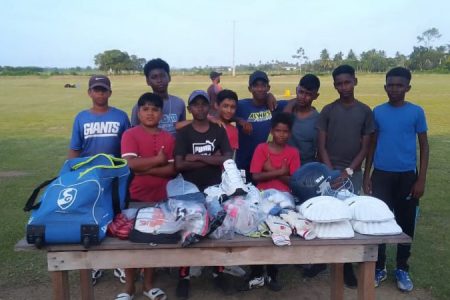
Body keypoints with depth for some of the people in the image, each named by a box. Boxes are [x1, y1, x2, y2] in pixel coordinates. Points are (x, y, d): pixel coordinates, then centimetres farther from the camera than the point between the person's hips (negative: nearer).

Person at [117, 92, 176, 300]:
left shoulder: (168, 138, 4)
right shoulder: (130, 135, -5)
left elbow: (172, 169, -4)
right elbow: (131, 163, -19)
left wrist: (146, 169, -15)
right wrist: (158, 159, -12)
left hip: (159, 198, 3)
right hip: (134, 197, -3)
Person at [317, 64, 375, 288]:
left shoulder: (365, 111, 4)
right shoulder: (327, 111, 2)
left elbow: (365, 147, 2)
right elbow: (321, 146, -1)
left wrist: (348, 171, -8)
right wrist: (331, 172, -9)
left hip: (353, 174, 1)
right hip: (330, 172, 0)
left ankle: (347, 266, 12)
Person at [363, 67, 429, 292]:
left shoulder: (416, 112, -3)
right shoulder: (377, 112, 2)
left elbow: (424, 146, 1)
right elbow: (372, 145, 7)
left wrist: (421, 179, -6)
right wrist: (366, 176, 4)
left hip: (407, 175, -1)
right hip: (381, 175, 1)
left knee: (406, 223, 8)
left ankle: (402, 269, 25)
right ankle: (379, 268, 19)